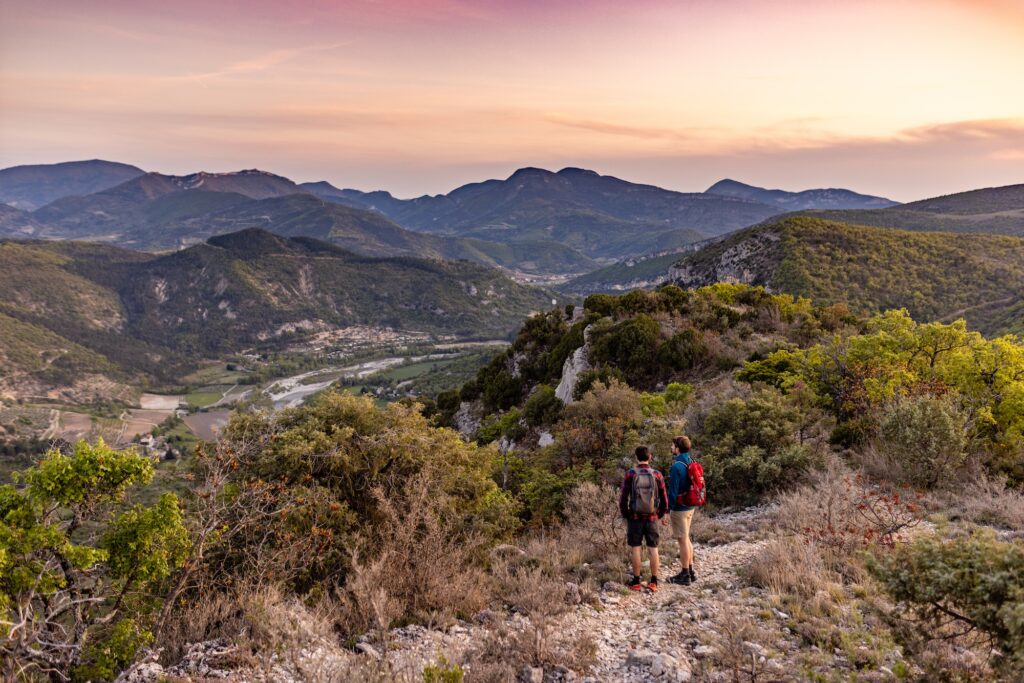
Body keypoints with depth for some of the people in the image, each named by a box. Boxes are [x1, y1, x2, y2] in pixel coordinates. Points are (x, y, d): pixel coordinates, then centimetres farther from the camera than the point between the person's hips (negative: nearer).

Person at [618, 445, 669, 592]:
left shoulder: (630, 474, -9)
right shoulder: (657, 474, -5)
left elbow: (623, 497, -8)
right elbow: (664, 497, -1)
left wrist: (625, 514, 7)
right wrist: (661, 514, 13)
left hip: (635, 517, -1)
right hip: (652, 518, 1)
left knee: (635, 549, 5)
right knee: (653, 549, 7)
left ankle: (636, 582, 9)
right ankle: (654, 582, 11)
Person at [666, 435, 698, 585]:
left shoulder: (676, 467, -20)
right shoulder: (692, 463, 7)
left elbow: (673, 490, -19)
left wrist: (668, 508, -10)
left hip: (679, 508, -8)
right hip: (690, 506, 9)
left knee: (683, 540, 0)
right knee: (686, 539, 18)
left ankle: (685, 575, 8)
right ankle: (690, 571, 25)